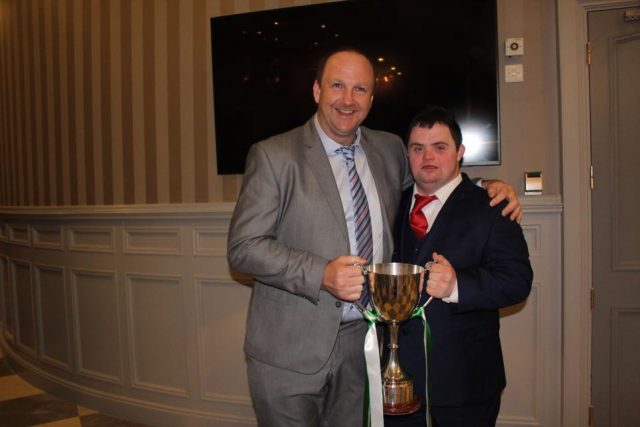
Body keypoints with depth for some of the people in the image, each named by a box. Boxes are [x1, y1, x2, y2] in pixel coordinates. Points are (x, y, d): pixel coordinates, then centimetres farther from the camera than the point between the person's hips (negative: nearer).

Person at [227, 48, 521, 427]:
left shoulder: (390, 149, 6)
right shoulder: (273, 156, -9)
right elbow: (243, 246, -12)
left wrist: (488, 187, 3)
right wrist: (321, 274, -25)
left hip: (360, 343, 4)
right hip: (291, 349, -3)